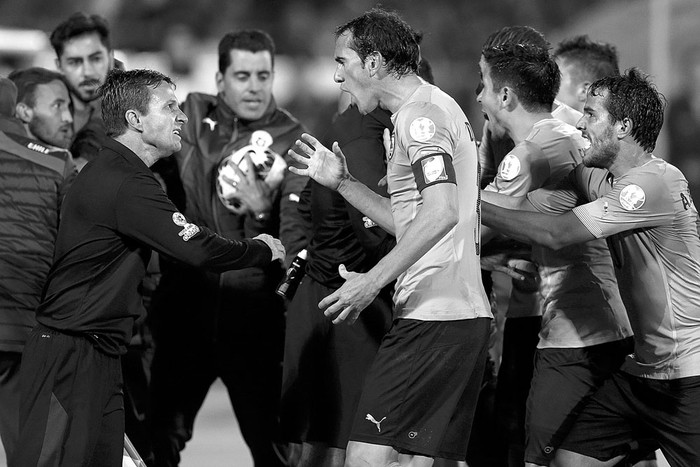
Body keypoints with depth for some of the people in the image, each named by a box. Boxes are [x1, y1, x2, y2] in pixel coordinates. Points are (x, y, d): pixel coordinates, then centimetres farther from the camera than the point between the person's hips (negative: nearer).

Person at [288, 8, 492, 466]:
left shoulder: (421, 113, -10)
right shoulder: (436, 108, 23)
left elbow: (440, 213, -24)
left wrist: (373, 281, -24)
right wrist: (342, 182, 26)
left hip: (432, 319, -10)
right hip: (465, 315, 10)